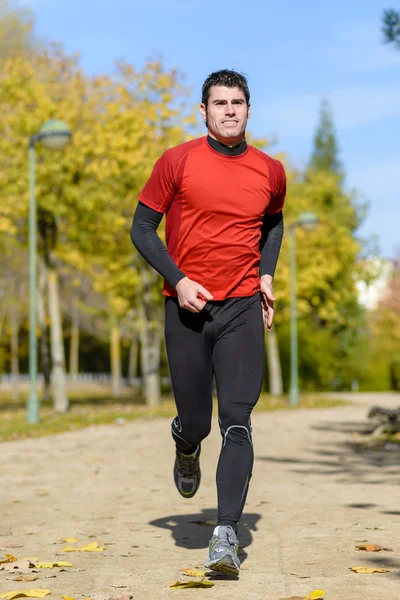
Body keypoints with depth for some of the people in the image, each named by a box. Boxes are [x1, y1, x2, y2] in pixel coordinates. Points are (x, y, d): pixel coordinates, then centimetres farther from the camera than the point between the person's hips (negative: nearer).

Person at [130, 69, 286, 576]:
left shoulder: (270, 172, 8)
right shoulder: (177, 161, -1)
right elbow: (142, 228, 3)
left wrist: (267, 275, 12)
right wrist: (177, 279, -10)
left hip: (243, 307, 1)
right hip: (188, 307, -1)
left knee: (237, 422, -10)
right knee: (195, 420, 4)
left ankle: (226, 535, -11)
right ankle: (186, 447, 42)